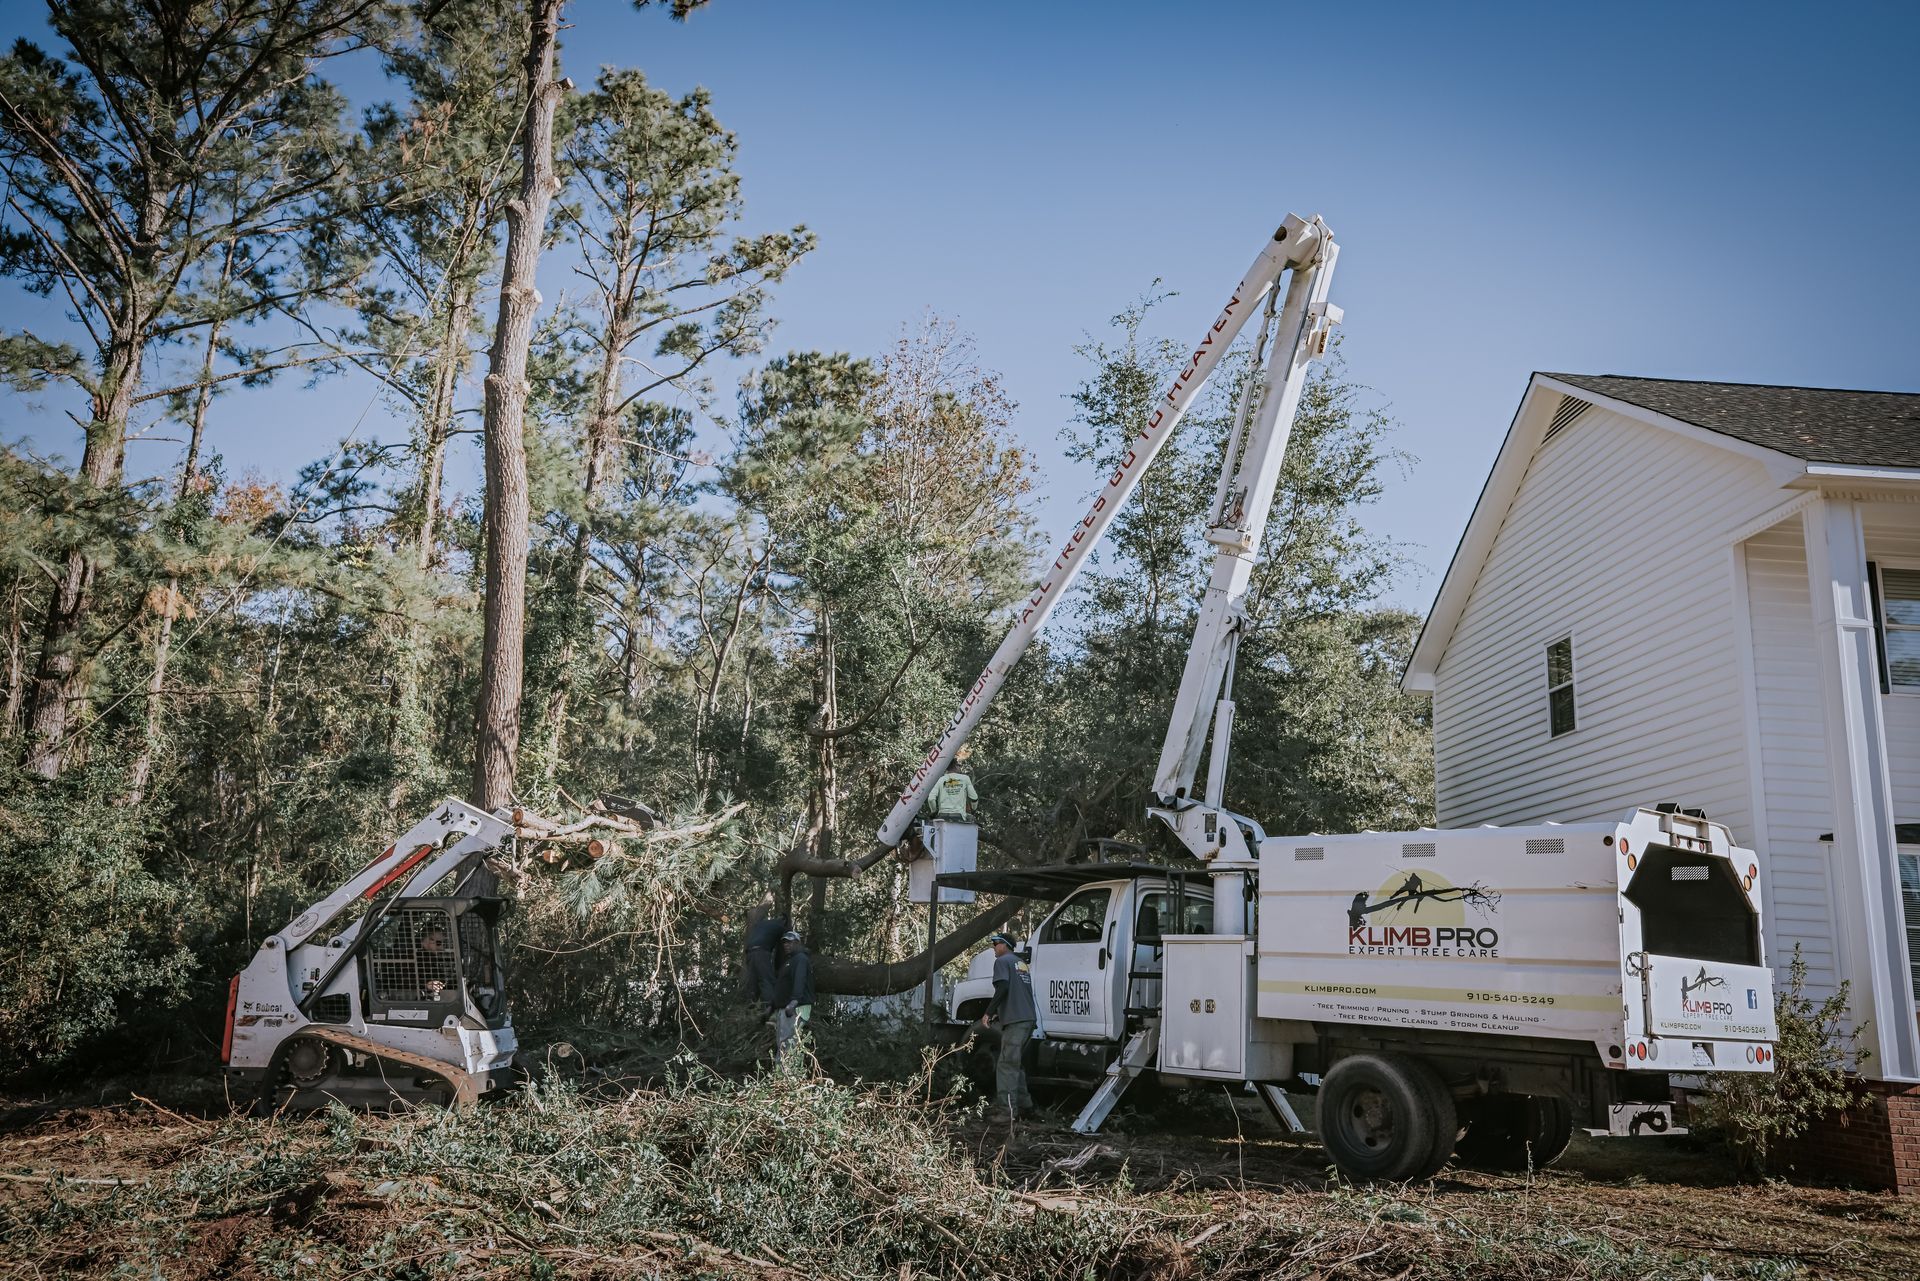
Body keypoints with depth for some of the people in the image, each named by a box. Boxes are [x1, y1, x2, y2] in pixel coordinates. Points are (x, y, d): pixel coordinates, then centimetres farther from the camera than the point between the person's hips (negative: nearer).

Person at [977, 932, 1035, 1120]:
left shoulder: (1002, 961, -1)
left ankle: (1009, 1111, -15)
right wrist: (1000, 1013, 32)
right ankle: (1025, 1103, 19)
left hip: (1015, 1021, -9)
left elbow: (1002, 987, -16)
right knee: (1016, 1063, 18)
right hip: (1029, 1019, 9)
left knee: (1006, 1066, -9)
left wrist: (988, 1013, -14)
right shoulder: (1021, 964, 24)